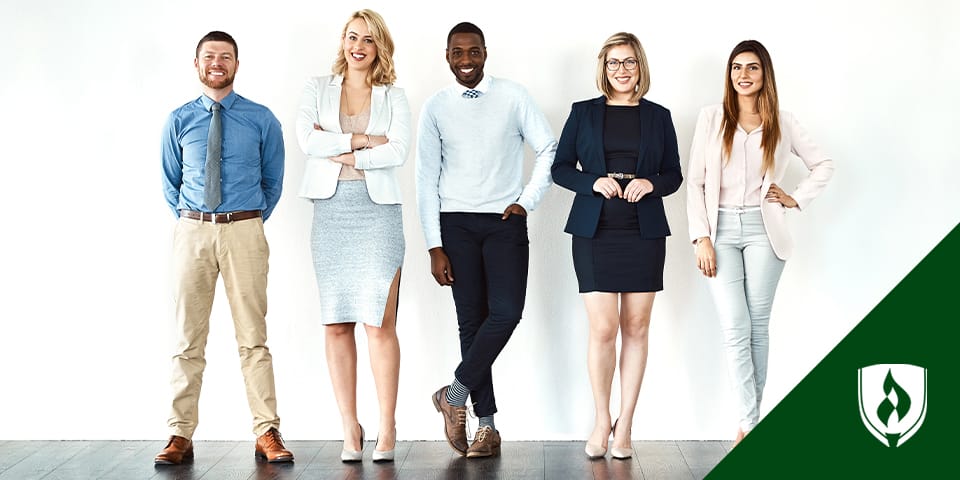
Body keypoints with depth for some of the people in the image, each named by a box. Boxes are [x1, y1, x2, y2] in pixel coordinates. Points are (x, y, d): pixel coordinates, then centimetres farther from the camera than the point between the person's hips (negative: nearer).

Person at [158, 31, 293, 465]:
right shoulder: (179, 121, 8)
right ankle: (181, 436, 8)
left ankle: (267, 434, 4)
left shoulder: (261, 120, 5)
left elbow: (273, 181, 13)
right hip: (192, 231, 1)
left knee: (253, 337, 0)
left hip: (244, 232, -1)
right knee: (188, 339, 3)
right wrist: (192, 223, 9)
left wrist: (250, 224, 8)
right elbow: (170, 183, 17)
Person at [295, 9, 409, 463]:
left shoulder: (393, 97, 10)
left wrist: (340, 152, -6)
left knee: (379, 322, -8)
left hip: (378, 209, -2)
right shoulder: (317, 88, 13)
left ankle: (387, 427, 0)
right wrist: (362, 140, -7)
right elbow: (307, 139, -4)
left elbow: (398, 151, -6)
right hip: (331, 209, 2)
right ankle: (349, 427, 8)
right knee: (336, 323, 1)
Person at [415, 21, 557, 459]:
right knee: (471, 321, 3)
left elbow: (549, 149, 7)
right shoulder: (435, 108, 3)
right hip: (456, 224, 1)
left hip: (505, 221, -1)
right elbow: (427, 180, 2)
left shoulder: (514, 97, 2)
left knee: (506, 312, -17)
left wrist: (527, 200, -3)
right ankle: (487, 425, 9)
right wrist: (435, 246, -2)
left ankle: (455, 395, 1)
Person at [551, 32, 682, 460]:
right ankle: (601, 421, 10)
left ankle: (624, 426, 12)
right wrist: (594, 182, -11)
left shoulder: (658, 117, 9)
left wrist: (650, 184, -10)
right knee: (603, 329, -7)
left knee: (636, 329, 3)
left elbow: (674, 175, 11)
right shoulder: (583, 113, 7)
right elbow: (560, 168, 7)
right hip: (595, 232, -1)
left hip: (644, 233, 1)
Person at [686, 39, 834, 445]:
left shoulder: (782, 123, 7)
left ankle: (750, 420, 12)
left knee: (758, 326, 3)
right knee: (735, 327, -9)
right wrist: (701, 237, -6)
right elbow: (695, 182, 2)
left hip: (762, 229, 1)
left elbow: (823, 165, 17)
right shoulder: (711, 119, 5)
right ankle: (751, 423, -7)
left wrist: (796, 199, 4)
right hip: (721, 229, -1)